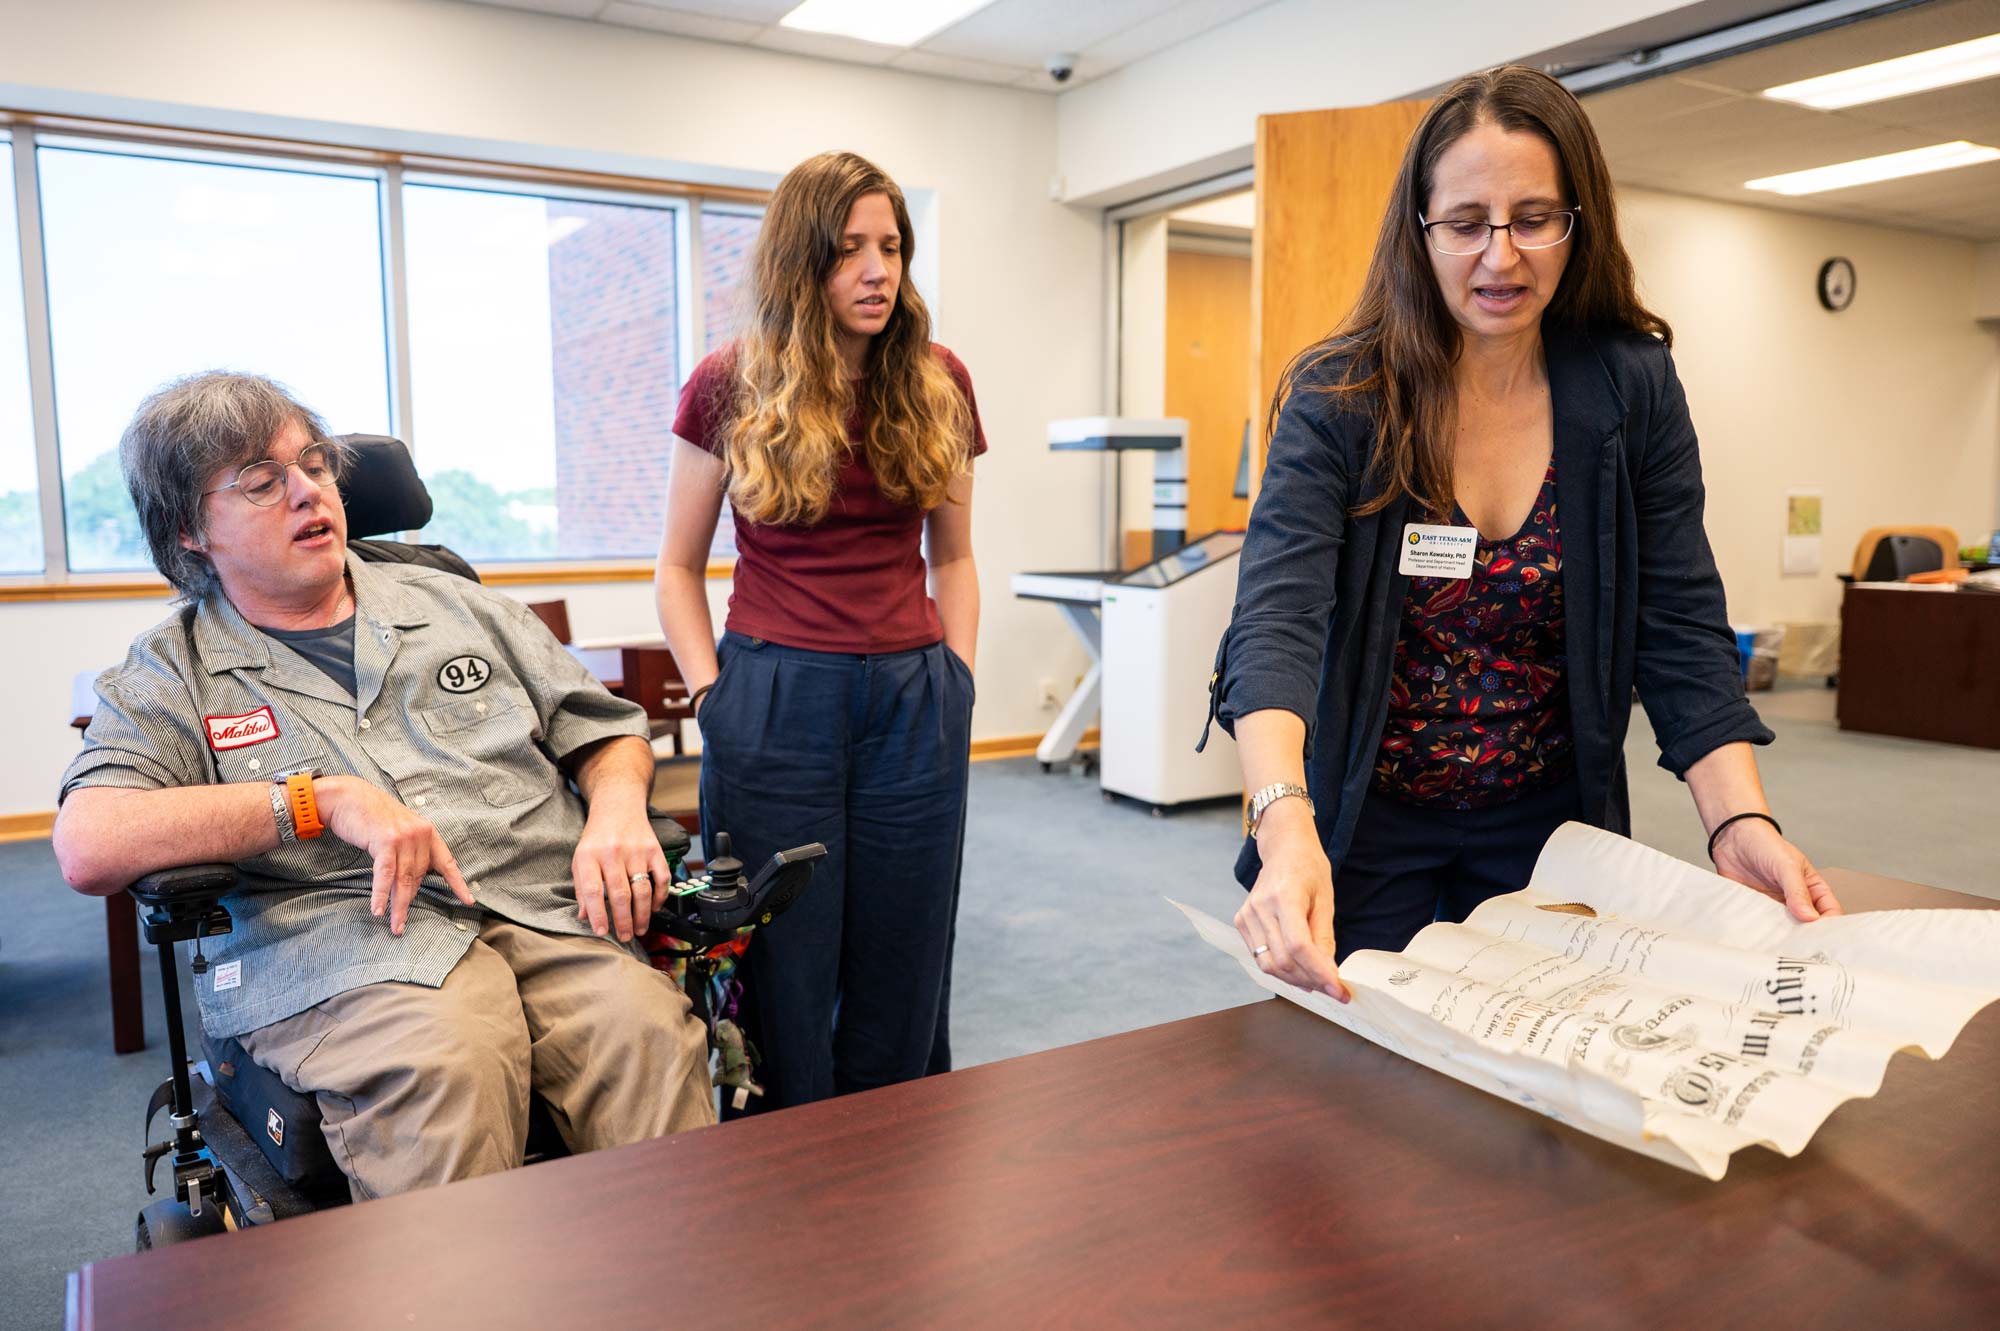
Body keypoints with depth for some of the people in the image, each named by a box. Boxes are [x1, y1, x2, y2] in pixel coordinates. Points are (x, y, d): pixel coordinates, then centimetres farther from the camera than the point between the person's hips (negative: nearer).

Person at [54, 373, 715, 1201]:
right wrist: (324, 800, -12)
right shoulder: (165, 677, 14)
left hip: (548, 915, 3)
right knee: (443, 1062, -36)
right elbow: (88, 848, -4)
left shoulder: (451, 604, 23)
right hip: (336, 943, -2)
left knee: (645, 1028, -29)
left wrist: (618, 811, 0)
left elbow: (604, 729, 24)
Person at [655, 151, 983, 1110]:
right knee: (782, 981, 7)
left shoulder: (938, 385, 6)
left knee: (900, 982, 12)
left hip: (916, 706, 2)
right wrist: (713, 695, -4)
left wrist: (957, 679, 4)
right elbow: (679, 569, 6)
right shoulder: (730, 387, 0)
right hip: (774, 700, -2)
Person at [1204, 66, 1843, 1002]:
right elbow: (1277, 617, -27)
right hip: (1368, 820, -2)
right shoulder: (1337, 399, -15)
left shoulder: (1633, 388, -7)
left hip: (1549, 820, 2)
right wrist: (1285, 824, -44)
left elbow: (1680, 630, -7)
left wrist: (1739, 821, -22)